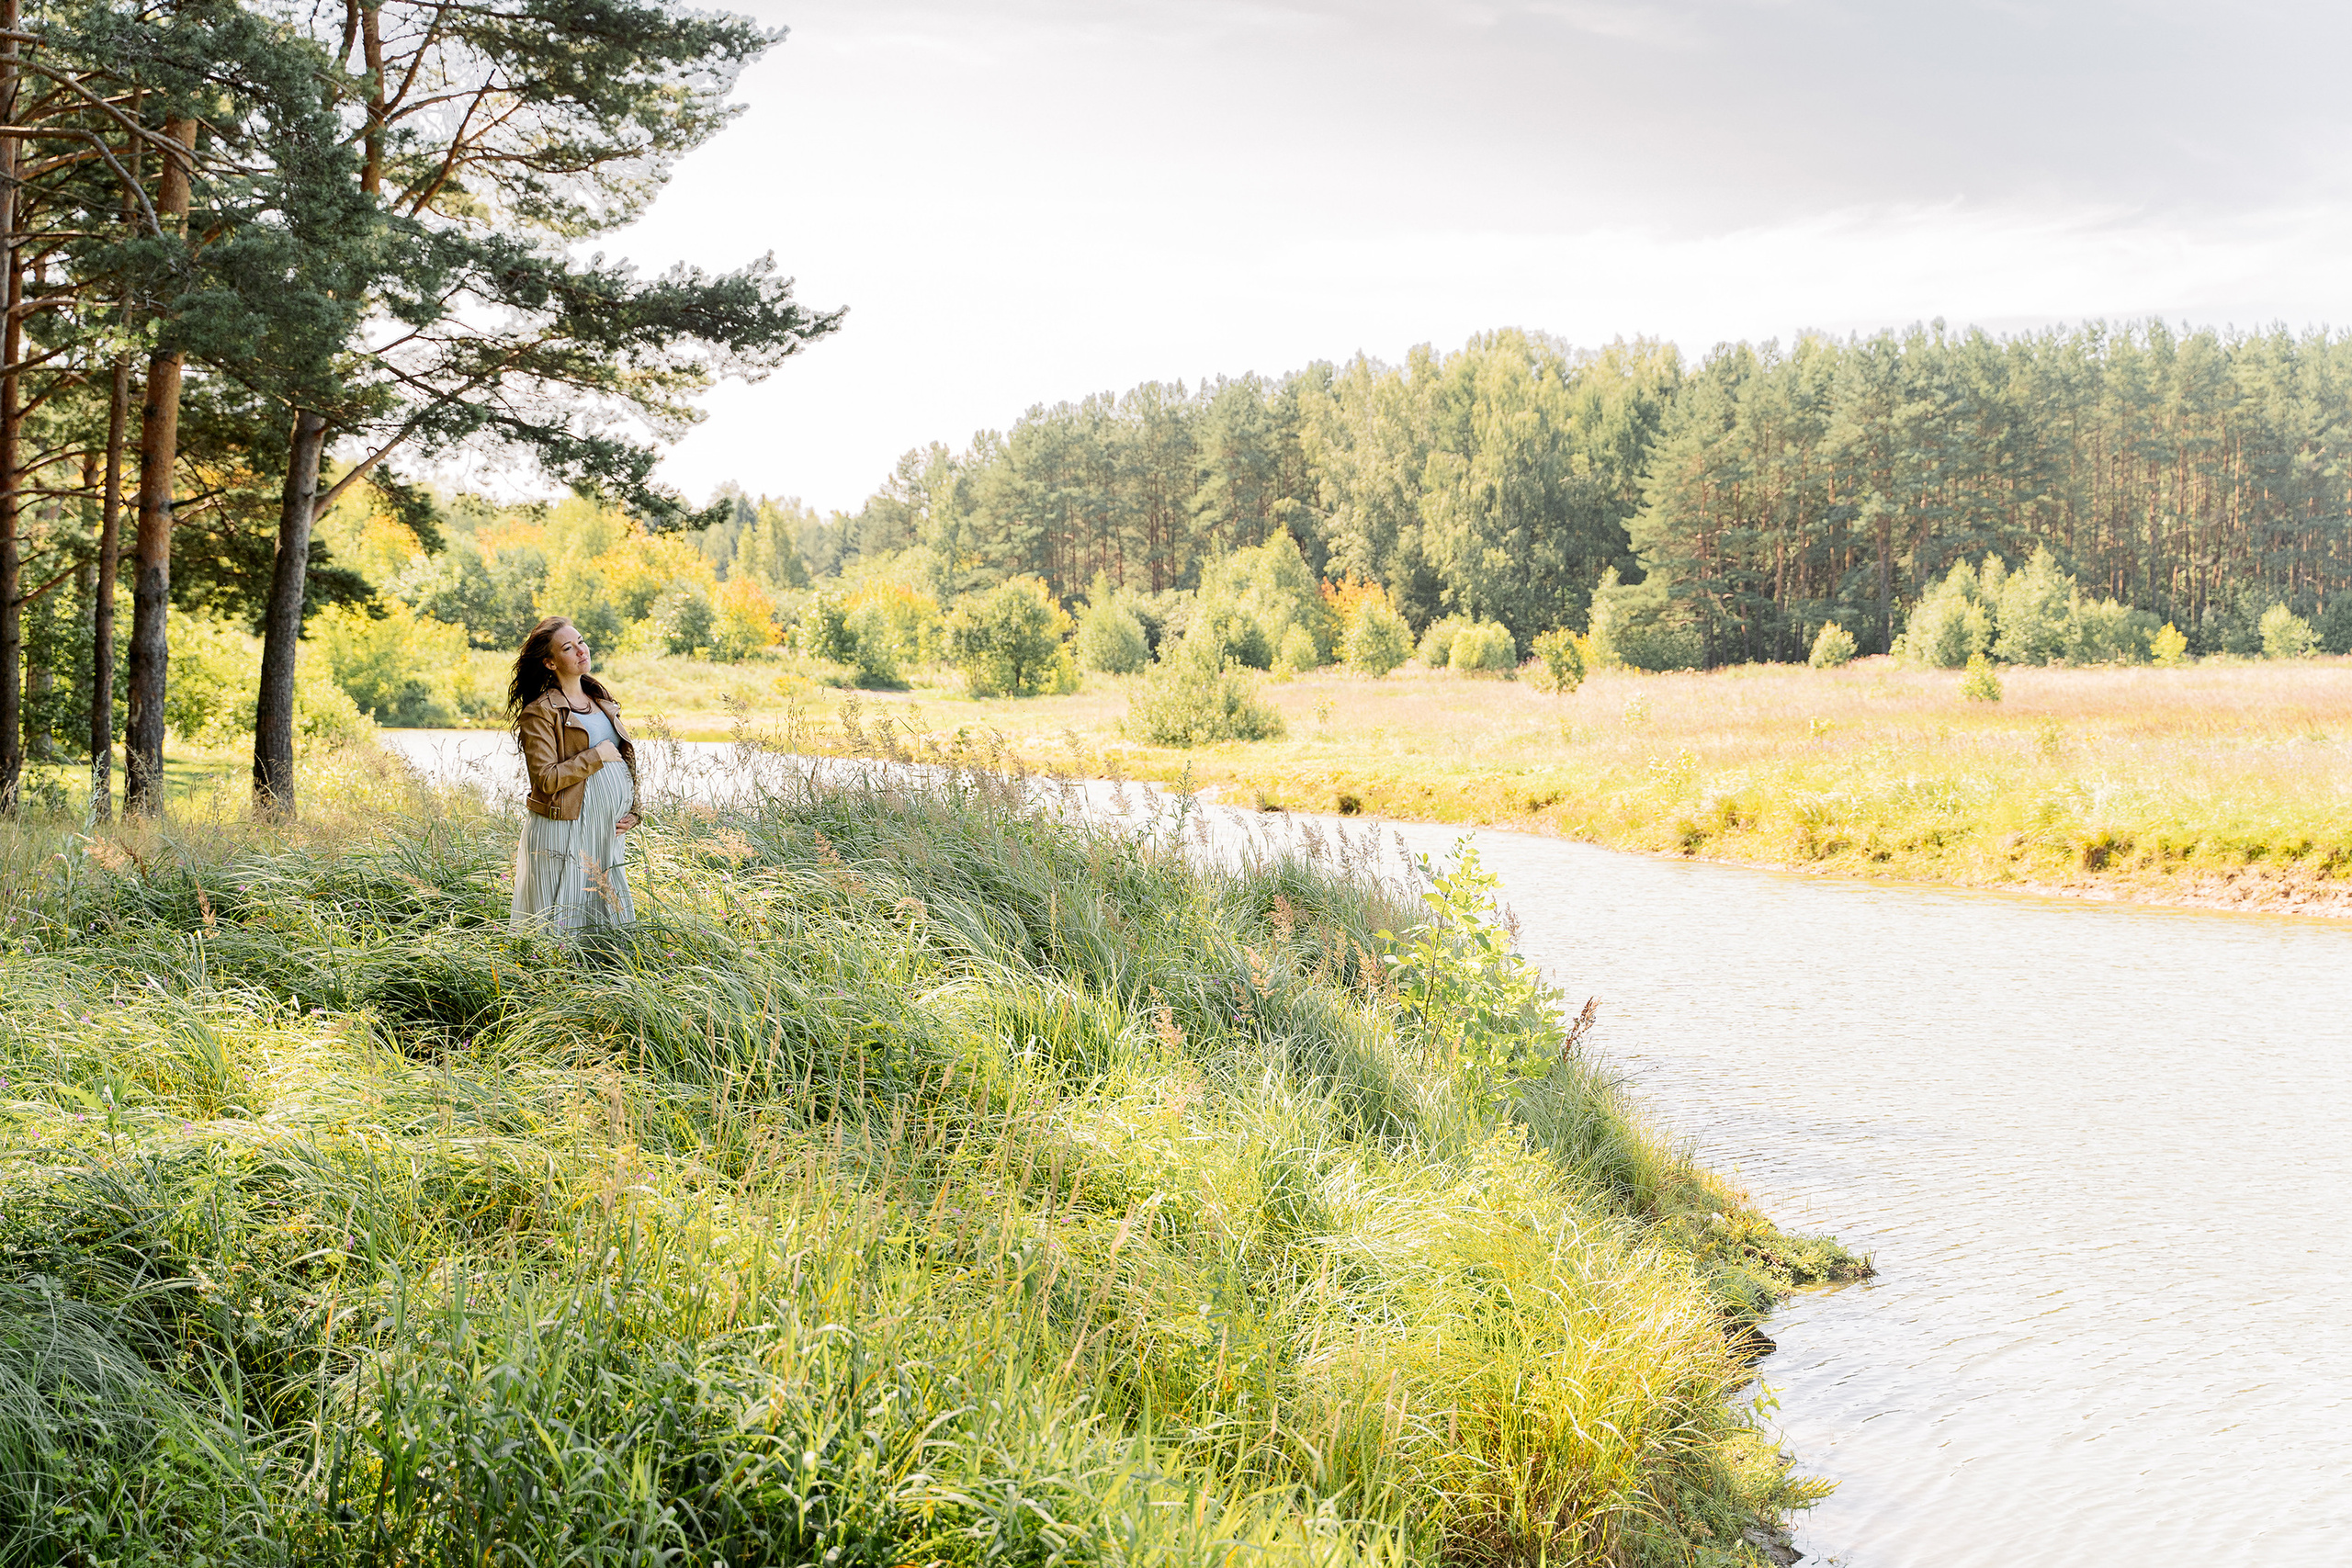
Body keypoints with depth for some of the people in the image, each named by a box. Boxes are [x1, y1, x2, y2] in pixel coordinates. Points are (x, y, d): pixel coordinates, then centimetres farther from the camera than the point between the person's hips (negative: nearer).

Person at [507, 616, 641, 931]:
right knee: (565, 925, -3)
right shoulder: (540, 712, -8)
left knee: (612, 922, 6)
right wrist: (597, 756, -13)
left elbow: (625, 760, 22)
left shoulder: (601, 700, 14)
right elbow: (546, 778, -16)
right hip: (564, 831, -7)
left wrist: (632, 812, 10)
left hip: (608, 832, 7)